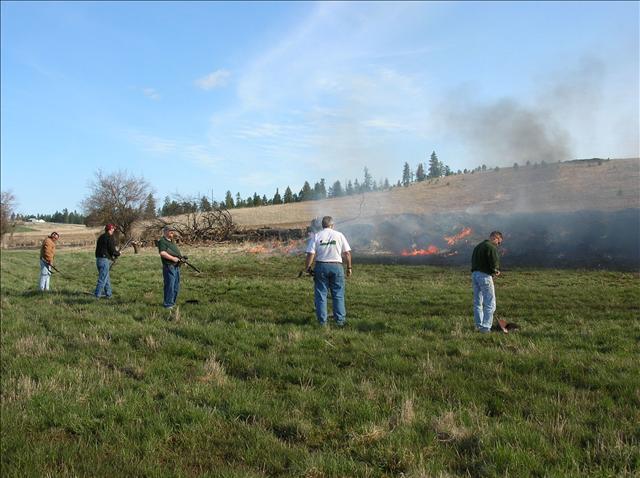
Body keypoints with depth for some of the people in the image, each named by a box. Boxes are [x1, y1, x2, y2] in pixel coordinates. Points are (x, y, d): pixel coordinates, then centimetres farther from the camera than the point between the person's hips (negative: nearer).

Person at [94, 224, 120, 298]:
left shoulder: (101, 237, 16)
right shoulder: (110, 237, -11)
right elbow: (112, 250, -14)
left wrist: (111, 256, 20)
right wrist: (118, 253, 6)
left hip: (98, 259, 9)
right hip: (104, 260, -9)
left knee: (107, 278, 18)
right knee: (102, 279, -6)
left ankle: (108, 294, 24)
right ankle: (97, 295, -8)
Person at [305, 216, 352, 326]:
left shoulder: (316, 236, 0)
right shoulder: (339, 235, 2)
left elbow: (310, 254, -7)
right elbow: (347, 253, 1)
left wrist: (307, 267, 4)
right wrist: (349, 267, 11)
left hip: (321, 266, 0)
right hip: (336, 266, 0)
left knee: (320, 295, 7)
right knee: (338, 295, 8)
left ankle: (322, 321, 9)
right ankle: (340, 320, 8)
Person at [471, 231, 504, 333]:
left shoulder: (478, 246, 17)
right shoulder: (491, 247, -12)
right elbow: (495, 263, -20)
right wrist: (496, 271, 3)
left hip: (474, 274, 9)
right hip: (485, 276, -9)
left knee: (477, 302, 15)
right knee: (490, 303, -3)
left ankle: (478, 326, 21)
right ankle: (485, 327, -6)